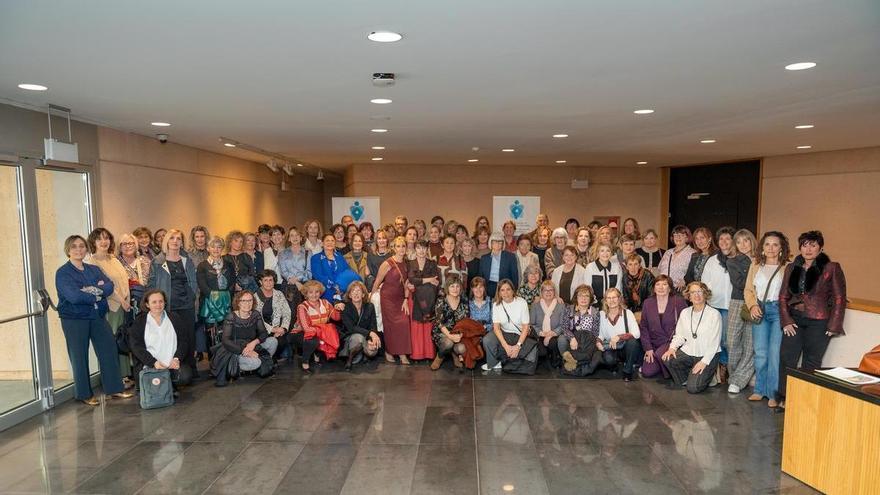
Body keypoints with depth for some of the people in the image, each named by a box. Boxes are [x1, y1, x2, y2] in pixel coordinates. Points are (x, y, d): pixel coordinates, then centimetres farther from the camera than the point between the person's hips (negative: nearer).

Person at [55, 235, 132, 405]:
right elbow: (73, 296, -21)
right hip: (75, 319, -5)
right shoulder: (63, 272, -6)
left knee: (109, 350, 5)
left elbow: (109, 286, -4)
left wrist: (93, 291, -21)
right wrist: (97, 295, -10)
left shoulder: (94, 269, 11)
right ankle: (84, 394, 18)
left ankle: (114, 388, 16)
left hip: (98, 316, 5)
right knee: (79, 356, 5)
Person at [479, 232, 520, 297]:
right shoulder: (484, 258, 14)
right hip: (489, 289, 2)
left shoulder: (510, 257, 6)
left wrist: (513, 291, -3)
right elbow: (481, 276, 15)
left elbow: (515, 276, 4)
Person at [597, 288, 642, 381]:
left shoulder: (627, 313, -10)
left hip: (628, 348, -1)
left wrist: (619, 337, -33)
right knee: (608, 359, -32)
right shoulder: (601, 314, -2)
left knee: (632, 341, -34)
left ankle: (628, 371, -11)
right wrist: (598, 342, -16)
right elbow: (600, 334, 6)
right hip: (611, 348, 1)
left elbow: (636, 334, -21)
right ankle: (617, 364, 9)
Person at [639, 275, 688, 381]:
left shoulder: (679, 301, -7)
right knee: (647, 372, -7)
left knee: (660, 353, -33)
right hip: (654, 343, 4)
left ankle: (668, 373, -3)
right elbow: (643, 327, 5)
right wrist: (648, 348, -3)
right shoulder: (647, 303, 3)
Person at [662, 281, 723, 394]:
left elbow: (714, 343, -10)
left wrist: (704, 361, -18)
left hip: (707, 355, -5)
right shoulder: (685, 313, 9)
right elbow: (679, 335, 9)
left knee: (693, 388, -18)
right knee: (667, 358, -24)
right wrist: (672, 347, -11)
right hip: (688, 352, 5)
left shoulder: (714, 314, -8)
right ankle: (684, 380, 6)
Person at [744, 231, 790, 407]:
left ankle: (773, 394, 5)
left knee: (775, 353, -6)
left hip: (778, 310, -4)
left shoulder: (788, 267, -3)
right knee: (760, 353, 7)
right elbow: (748, 290, 14)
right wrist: (752, 306, -1)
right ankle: (760, 390, 19)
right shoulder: (755, 266, 12)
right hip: (760, 311, 4)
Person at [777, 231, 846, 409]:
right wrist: (786, 321, 0)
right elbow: (783, 296, 10)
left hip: (818, 323, -4)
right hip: (794, 320, 4)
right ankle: (784, 398, 13)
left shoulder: (831, 268, -4)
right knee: (786, 359, 3)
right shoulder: (791, 268, 8)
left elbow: (839, 299, -4)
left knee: (811, 363, 4)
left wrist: (834, 326, -9)